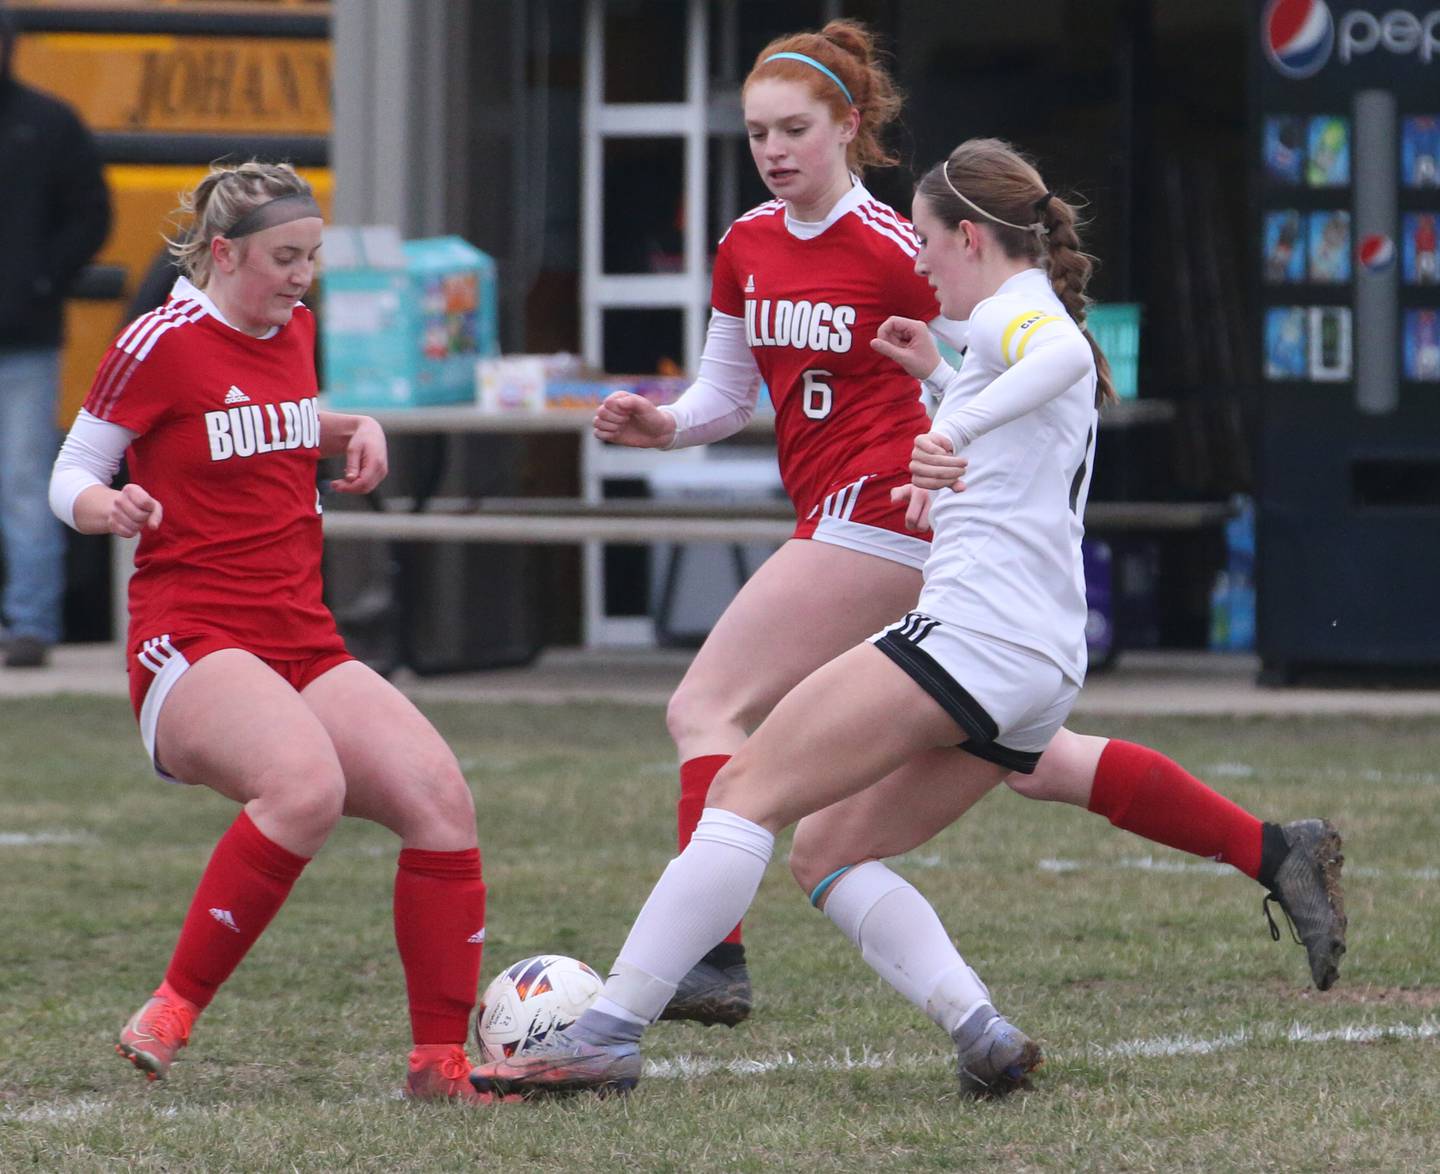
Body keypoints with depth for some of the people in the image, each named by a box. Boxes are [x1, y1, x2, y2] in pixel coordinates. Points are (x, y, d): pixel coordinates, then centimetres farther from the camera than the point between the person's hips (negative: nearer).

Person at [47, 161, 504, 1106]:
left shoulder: (295, 329, 13)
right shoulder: (162, 344, -6)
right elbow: (70, 475, 0)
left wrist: (354, 431, 13)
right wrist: (111, 508, -23)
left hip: (305, 647, 7)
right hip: (190, 643, -7)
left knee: (440, 796, -15)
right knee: (307, 784, -36)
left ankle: (441, 1063, -7)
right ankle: (172, 1011, -22)